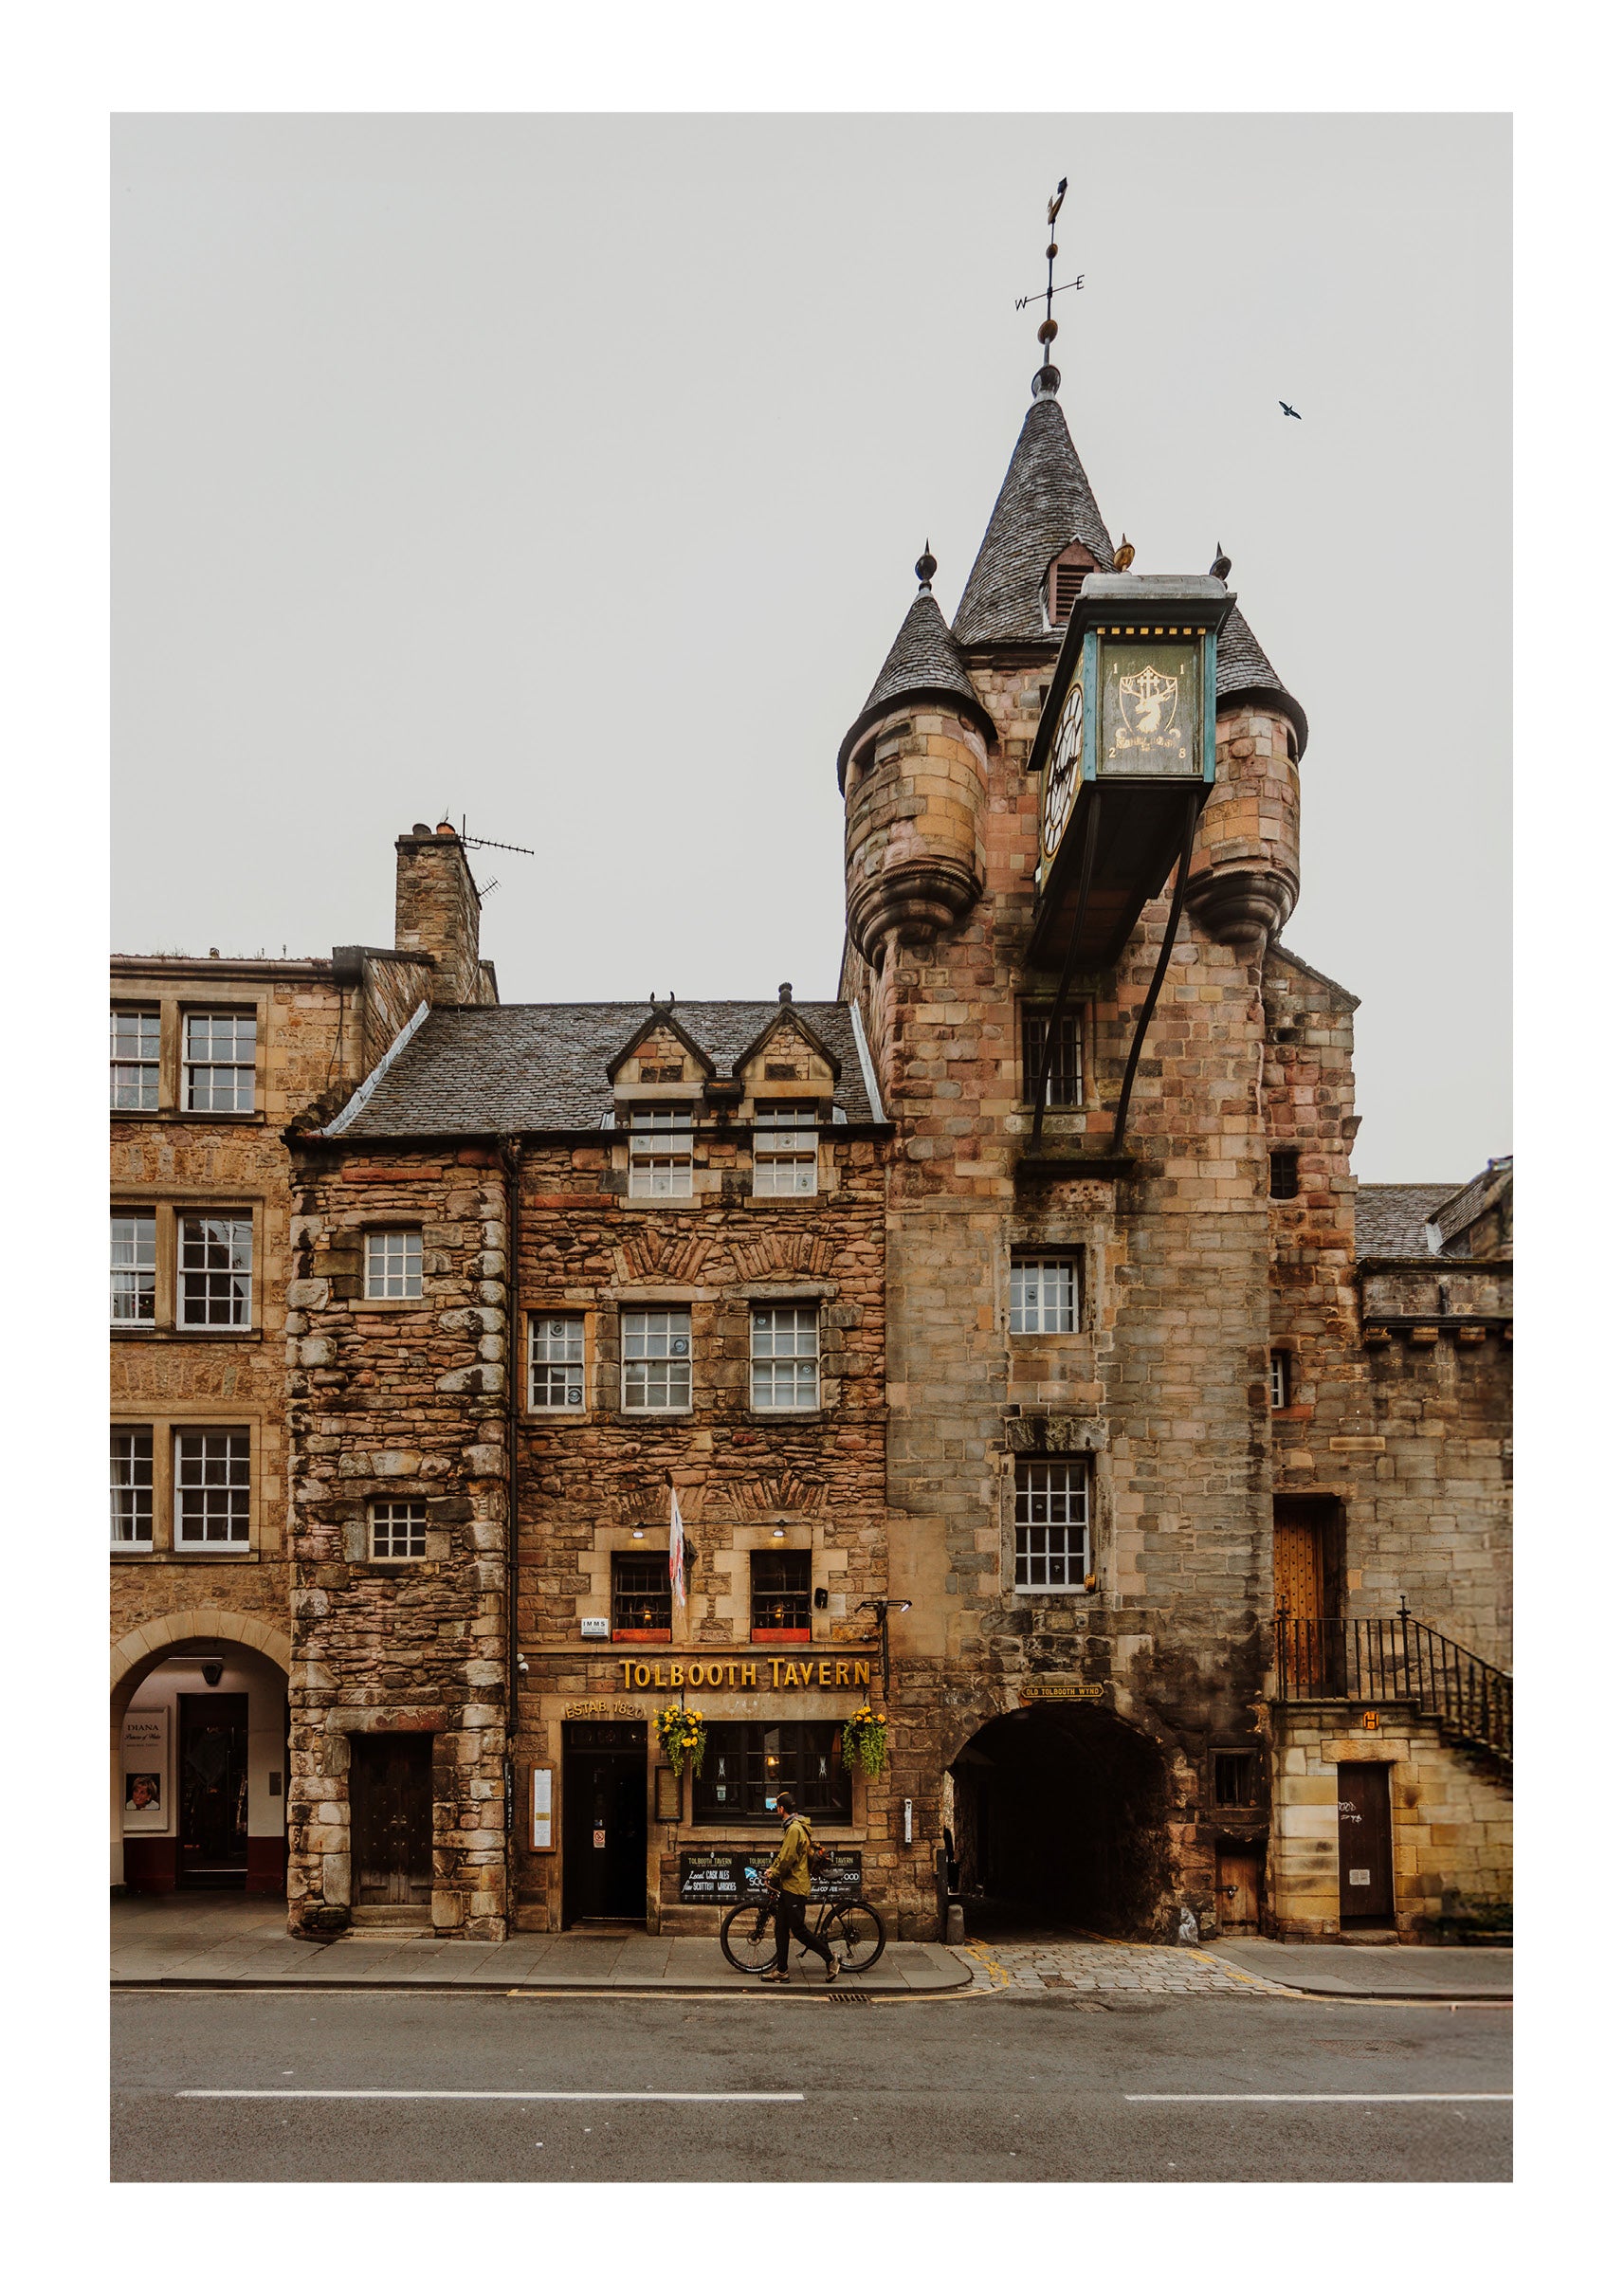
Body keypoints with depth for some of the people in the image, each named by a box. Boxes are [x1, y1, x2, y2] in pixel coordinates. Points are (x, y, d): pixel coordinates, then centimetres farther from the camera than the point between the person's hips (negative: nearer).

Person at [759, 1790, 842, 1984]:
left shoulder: (794, 1829, -18)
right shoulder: (797, 1827, 16)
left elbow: (787, 1859, -22)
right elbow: (784, 1855, 24)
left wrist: (773, 1875, -8)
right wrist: (773, 1869, 11)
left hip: (794, 1887, -11)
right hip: (787, 1886, 11)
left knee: (798, 1931, -6)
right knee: (781, 1929, 11)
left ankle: (830, 1959, 2)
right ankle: (781, 1971, 15)